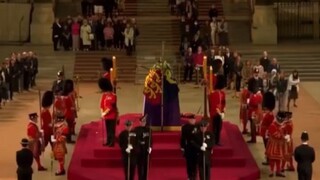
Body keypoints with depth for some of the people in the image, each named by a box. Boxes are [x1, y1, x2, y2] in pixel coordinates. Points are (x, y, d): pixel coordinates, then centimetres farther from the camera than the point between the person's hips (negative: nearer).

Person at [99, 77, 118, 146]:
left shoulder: (113, 96, -16)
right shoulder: (104, 95, 4)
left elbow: (110, 107, -19)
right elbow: (102, 105, 5)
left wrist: (104, 113, -17)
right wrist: (102, 113, -5)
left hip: (112, 116, -6)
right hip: (106, 116, 6)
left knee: (112, 129, 0)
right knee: (108, 129, 14)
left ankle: (112, 142, 7)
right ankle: (108, 141, 23)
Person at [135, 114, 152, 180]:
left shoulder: (148, 129, 4)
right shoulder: (136, 129, -2)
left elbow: (150, 139, 3)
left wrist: (150, 147, -8)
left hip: (146, 149, 2)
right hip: (139, 149, -2)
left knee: (145, 165, 4)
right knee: (139, 165, 2)